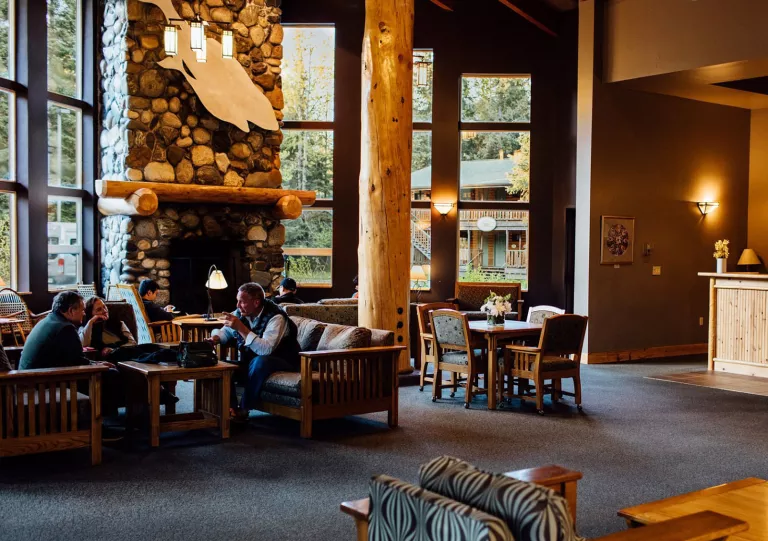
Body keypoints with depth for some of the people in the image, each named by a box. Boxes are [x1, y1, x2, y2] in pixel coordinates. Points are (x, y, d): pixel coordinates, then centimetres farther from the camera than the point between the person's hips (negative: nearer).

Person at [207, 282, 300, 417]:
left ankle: (244, 410, -22)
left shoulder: (275, 317, -24)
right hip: (250, 362, 7)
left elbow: (266, 349, -39)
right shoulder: (240, 314, -5)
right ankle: (231, 408, -11)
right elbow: (225, 331, 15)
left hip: (281, 363, -6)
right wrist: (216, 338, -10)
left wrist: (241, 328, -39)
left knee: (259, 361, -37)